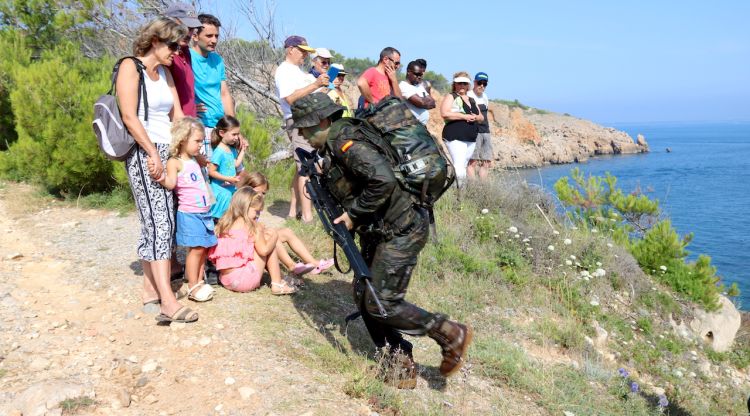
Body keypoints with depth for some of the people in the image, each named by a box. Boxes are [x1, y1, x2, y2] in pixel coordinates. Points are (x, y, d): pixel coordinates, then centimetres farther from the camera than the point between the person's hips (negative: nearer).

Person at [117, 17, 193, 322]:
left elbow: (178, 116, 16)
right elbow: (129, 116, -13)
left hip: (167, 152, 8)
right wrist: (153, 154, -16)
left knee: (155, 222, 7)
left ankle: (151, 287, 14)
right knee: (159, 221, -15)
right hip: (144, 153, -8)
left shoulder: (165, 73, 18)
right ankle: (168, 300, -18)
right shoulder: (130, 67, -4)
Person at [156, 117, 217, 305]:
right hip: (189, 213, -8)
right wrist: (161, 178, -43)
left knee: (203, 248, 10)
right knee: (196, 248, -8)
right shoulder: (175, 162, -10)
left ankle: (199, 282, 20)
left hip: (204, 212, 8)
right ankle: (193, 287, 0)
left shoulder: (194, 160, 15)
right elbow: (171, 183, -27)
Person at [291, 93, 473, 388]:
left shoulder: (343, 142, -19)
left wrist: (354, 214, -20)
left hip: (400, 231, -10)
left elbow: (383, 179, -32)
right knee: (364, 295, 12)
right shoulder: (335, 142, 11)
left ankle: (451, 335, 9)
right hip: (380, 231, 10)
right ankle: (399, 360, 24)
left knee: (380, 305, -6)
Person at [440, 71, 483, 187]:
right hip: (455, 136, -7)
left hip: (471, 138, 7)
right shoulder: (450, 97, 2)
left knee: (464, 165, 8)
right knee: (459, 166, -18)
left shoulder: (472, 100, 23)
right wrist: (465, 116, -15)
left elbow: (481, 117, 26)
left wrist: (476, 117, 0)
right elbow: (445, 114, -14)